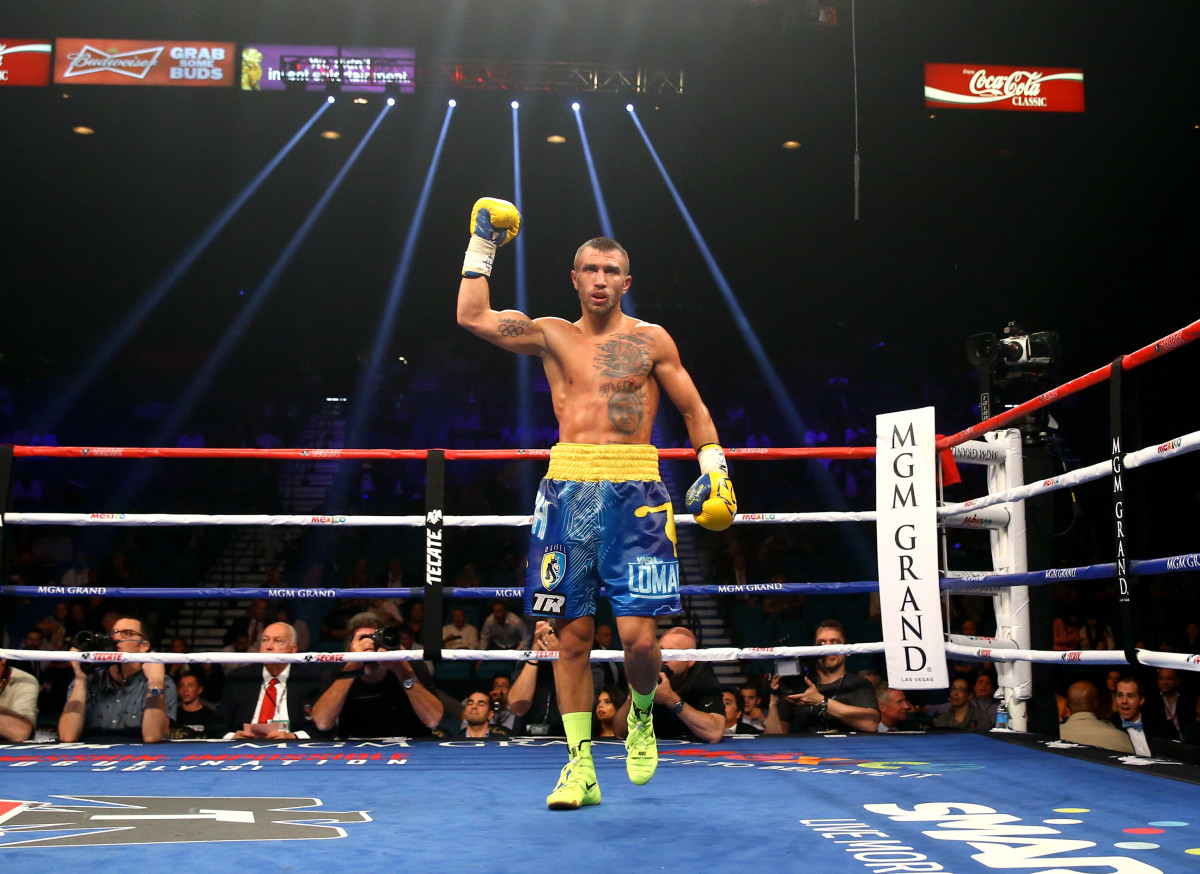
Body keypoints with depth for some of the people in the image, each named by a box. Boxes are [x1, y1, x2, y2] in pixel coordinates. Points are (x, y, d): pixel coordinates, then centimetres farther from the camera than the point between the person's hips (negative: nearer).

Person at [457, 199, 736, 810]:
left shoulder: (651, 341, 10)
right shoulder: (552, 336, 13)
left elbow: (693, 409, 15)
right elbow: (473, 318, 3)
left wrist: (714, 468, 5)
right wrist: (482, 245, 8)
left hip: (635, 490, -1)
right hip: (569, 487, 2)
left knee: (638, 634, -10)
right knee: (573, 633, 3)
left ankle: (641, 713, 24)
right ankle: (580, 765, 13)